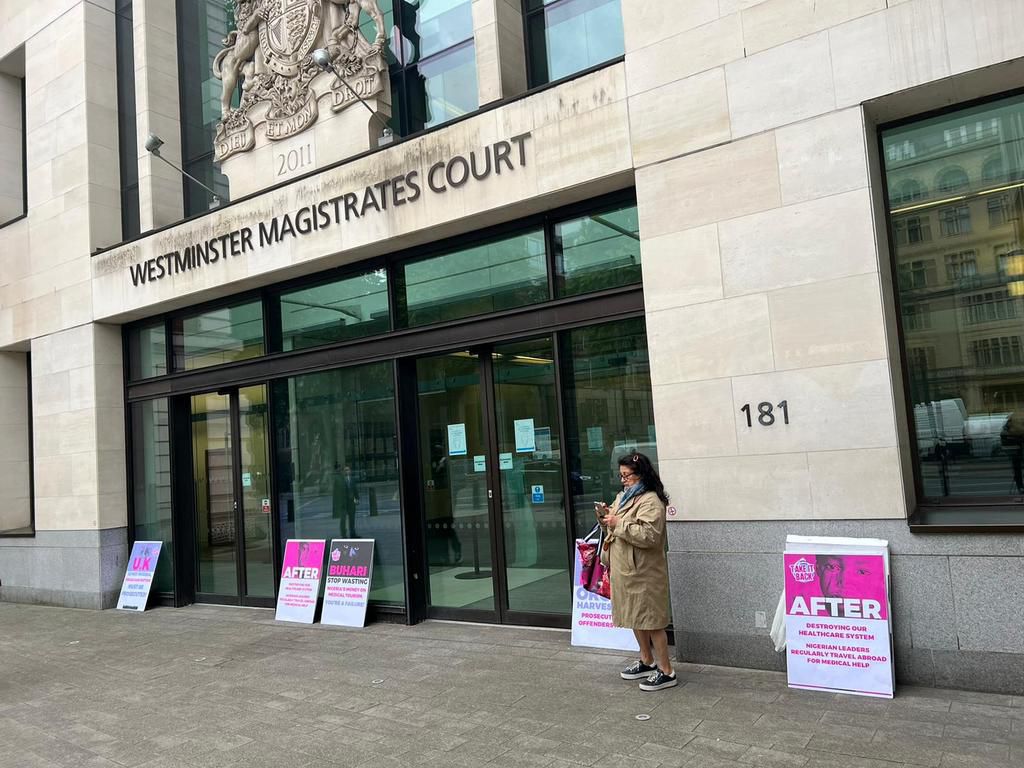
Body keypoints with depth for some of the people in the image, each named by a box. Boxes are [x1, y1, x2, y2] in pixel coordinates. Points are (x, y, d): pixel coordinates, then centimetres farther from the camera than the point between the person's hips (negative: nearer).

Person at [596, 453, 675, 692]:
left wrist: (619, 524, -23)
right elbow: (616, 528, 21)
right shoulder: (623, 497, 13)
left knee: (650, 620, -3)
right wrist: (606, 515, 0)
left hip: (643, 572, -9)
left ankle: (666, 672, 6)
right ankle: (647, 661, 34)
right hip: (625, 569, 9)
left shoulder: (650, 501, -16)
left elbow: (649, 535, -26)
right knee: (635, 618, 19)